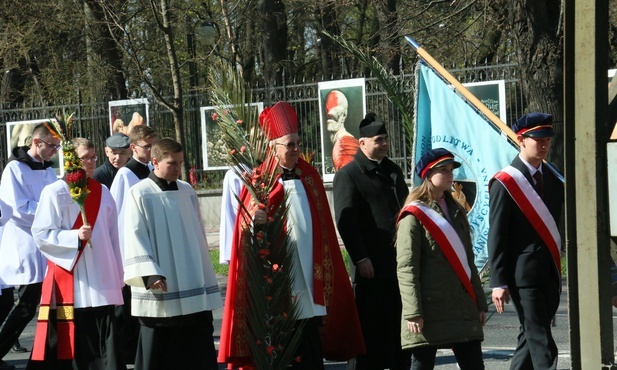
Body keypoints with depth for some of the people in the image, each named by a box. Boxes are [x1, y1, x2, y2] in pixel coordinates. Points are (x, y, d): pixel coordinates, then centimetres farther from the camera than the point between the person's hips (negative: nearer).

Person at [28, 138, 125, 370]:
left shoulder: (102, 193, 12)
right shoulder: (55, 192, -3)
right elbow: (41, 235, -7)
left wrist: (117, 277, 14)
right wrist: (75, 236, -21)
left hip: (101, 282, 5)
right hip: (68, 281, -5)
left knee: (103, 344, 2)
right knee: (69, 341, -5)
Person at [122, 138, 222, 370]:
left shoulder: (187, 192, 11)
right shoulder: (139, 194, -4)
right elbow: (135, 238, -9)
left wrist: (206, 278, 16)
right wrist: (149, 274, -21)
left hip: (193, 288, 5)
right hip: (160, 291, -5)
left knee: (199, 350, 3)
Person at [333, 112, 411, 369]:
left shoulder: (393, 171, 18)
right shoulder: (348, 175, -5)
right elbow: (345, 221, -12)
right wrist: (361, 258, -18)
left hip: (400, 262, 7)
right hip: (372, 267, -7)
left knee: (401, 326, 13)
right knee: (373, 329, -3)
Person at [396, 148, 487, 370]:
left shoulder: (456, 212, 17)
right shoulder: (414, 215, -5)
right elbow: (405, 268, -11)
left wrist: (480, 302, 16)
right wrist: (413, 313, -18)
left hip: (461, 305, 7)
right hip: (430, 308, -7)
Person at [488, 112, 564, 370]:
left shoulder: (553, 179, 13)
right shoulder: (505, 183, -7)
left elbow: (558, 223, 15)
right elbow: (496, 237, -8)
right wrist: (499, 282, -12)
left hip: (550, 274, 7)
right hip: (524, 275, -6)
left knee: (532, 337, 13)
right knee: (542, 346, -9)